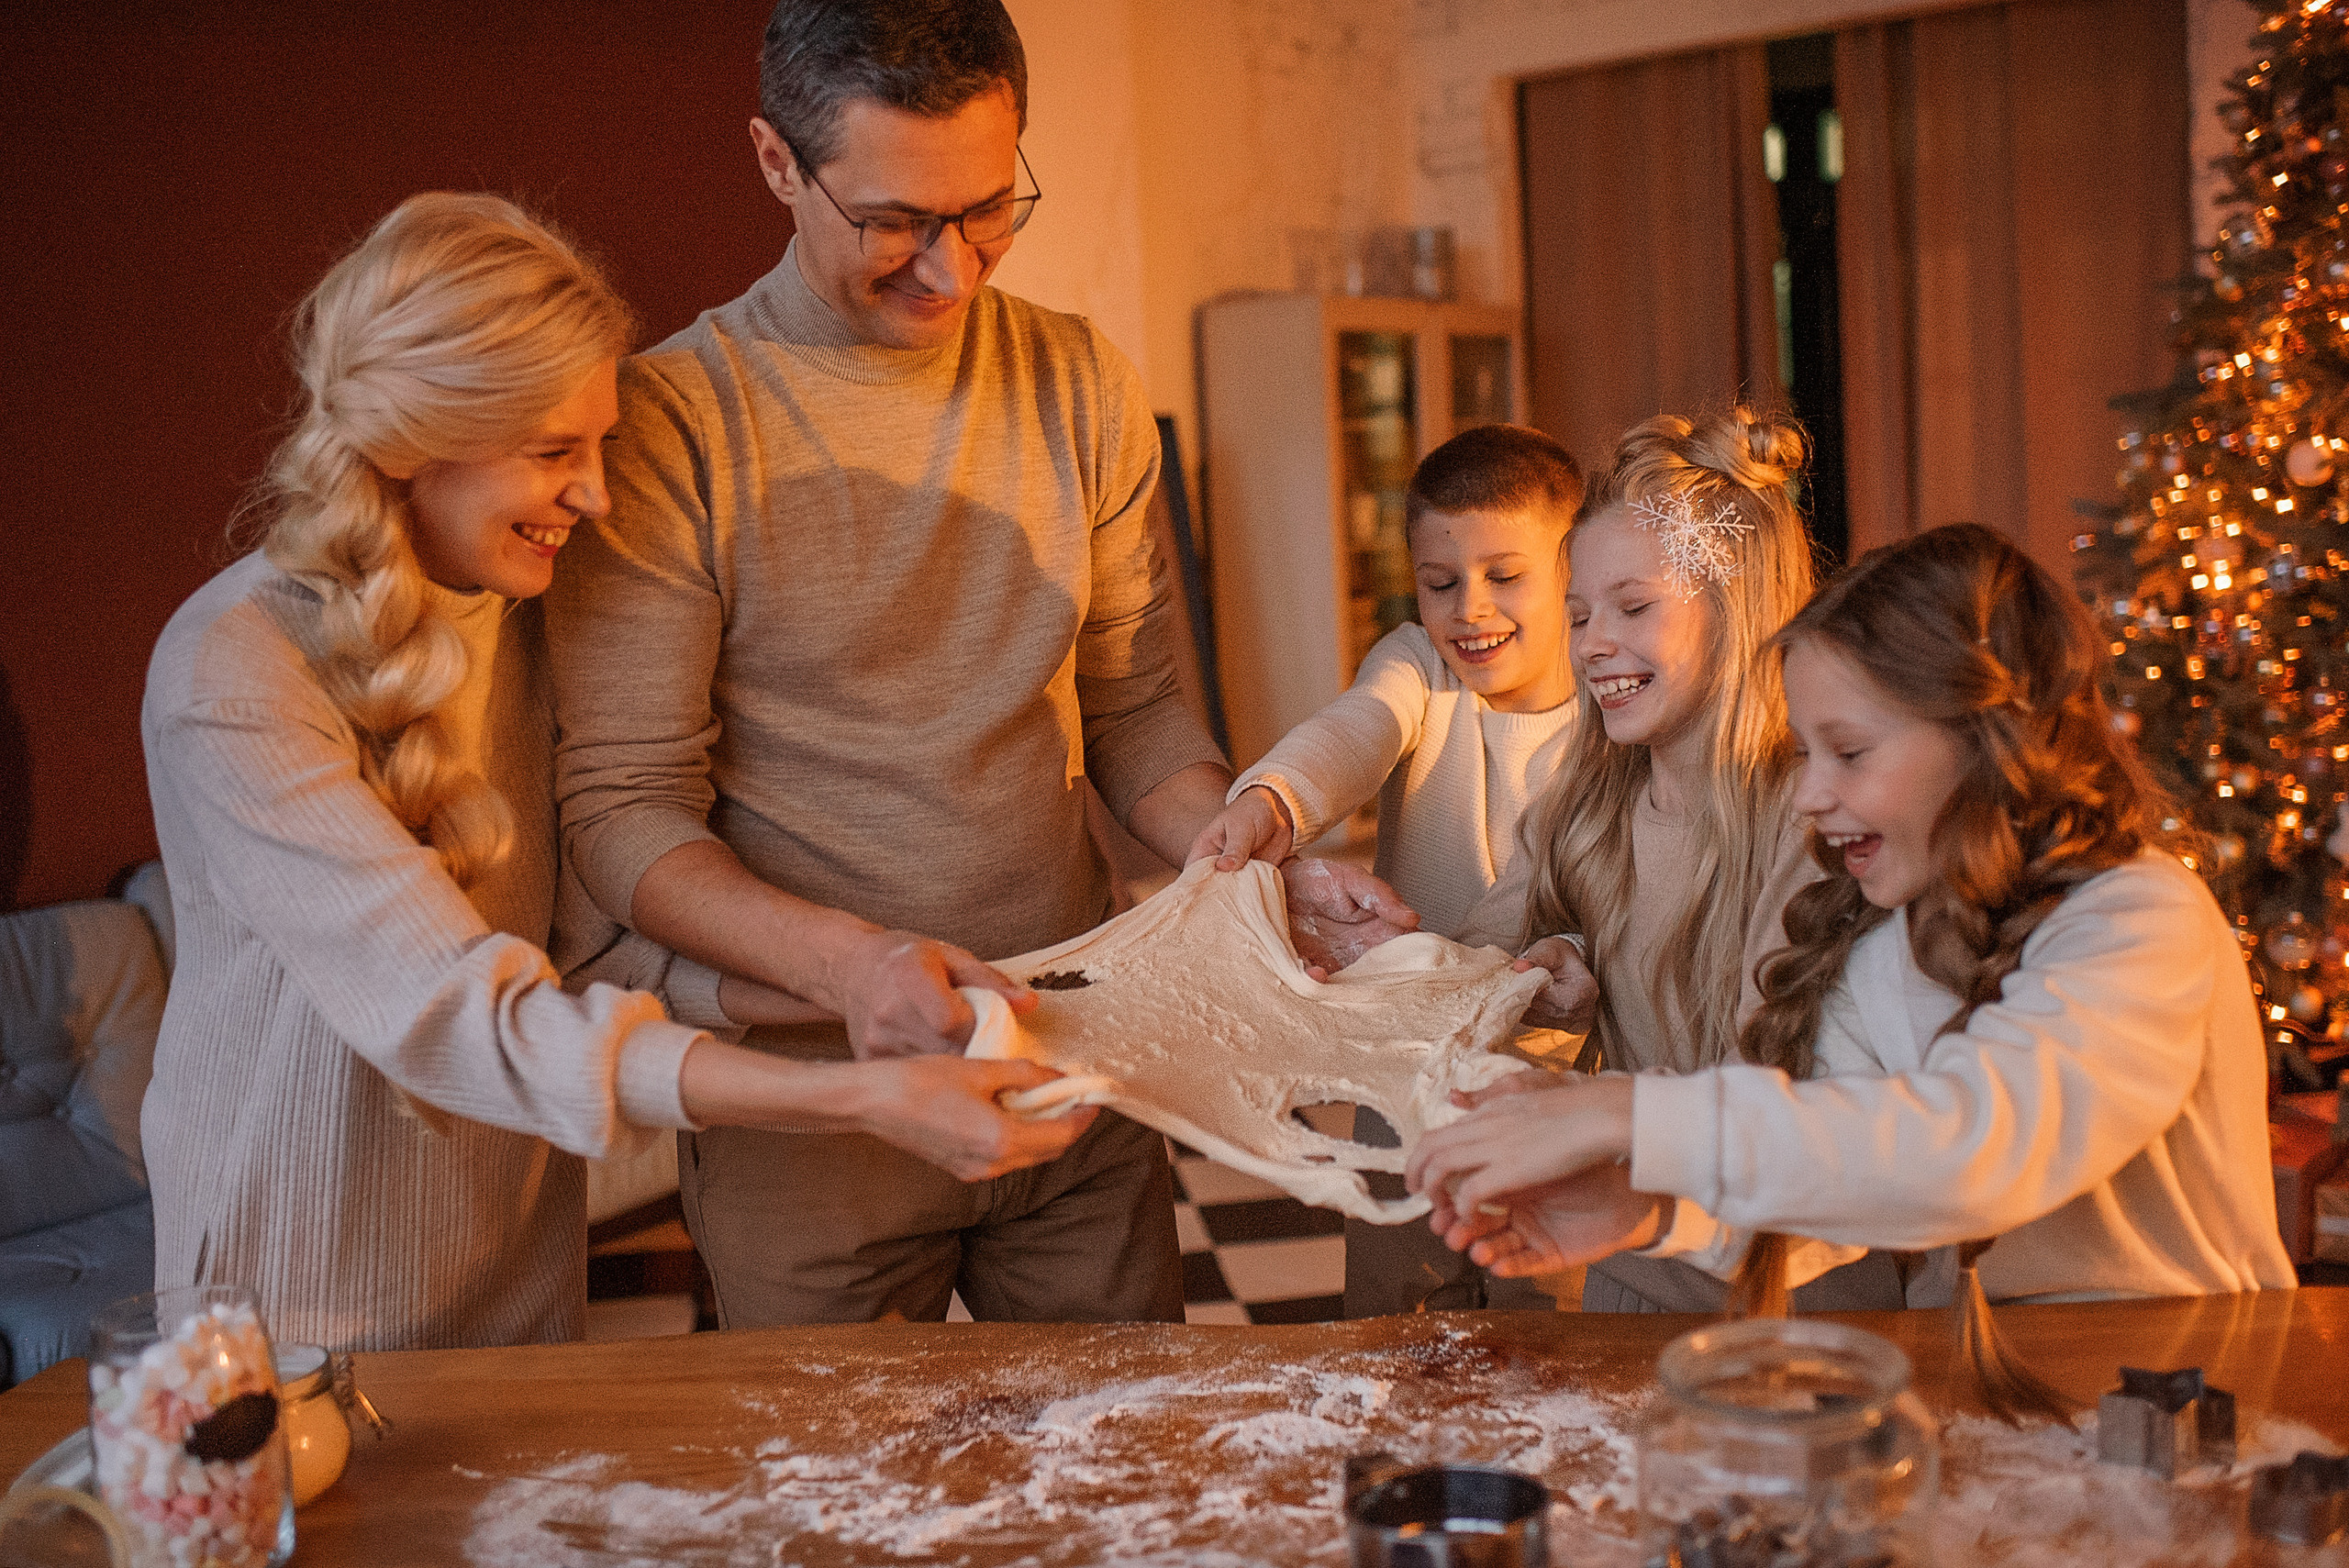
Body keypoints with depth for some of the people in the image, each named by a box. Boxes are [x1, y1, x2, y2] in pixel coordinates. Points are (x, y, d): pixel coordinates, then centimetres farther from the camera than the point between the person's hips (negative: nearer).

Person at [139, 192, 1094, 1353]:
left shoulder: (534, 620, -2)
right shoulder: (232, 677, -25)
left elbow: (606, 922, -6)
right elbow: (463, 1017, -32)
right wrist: (865, 1099, -38)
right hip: (298, 1306, -6)